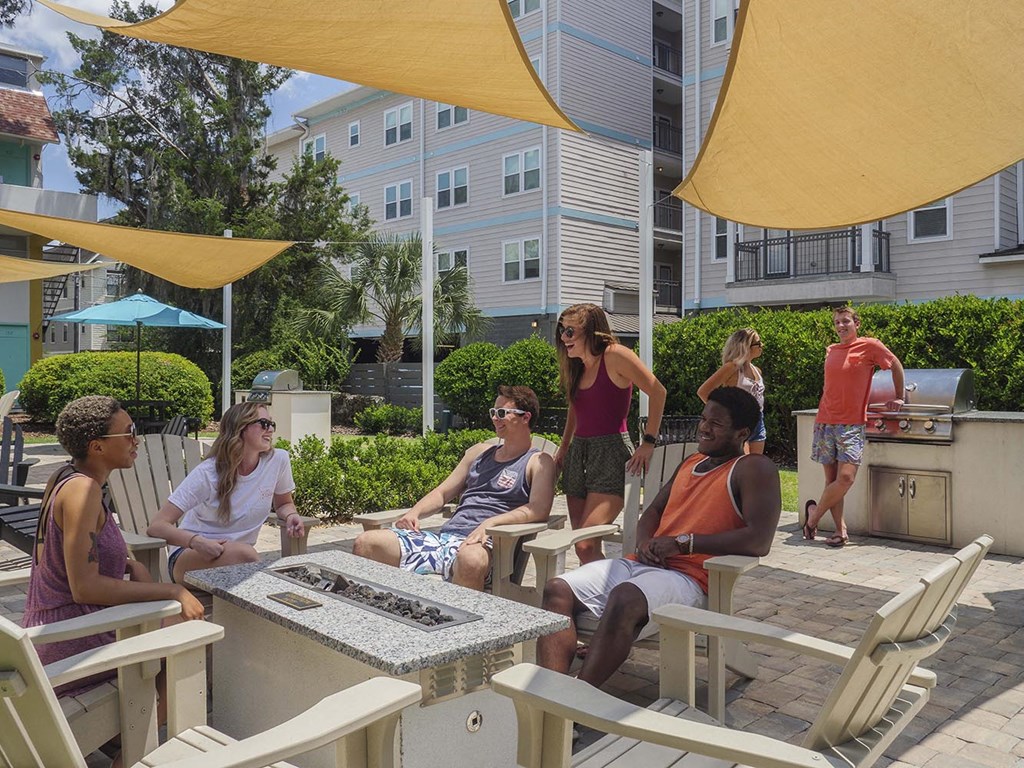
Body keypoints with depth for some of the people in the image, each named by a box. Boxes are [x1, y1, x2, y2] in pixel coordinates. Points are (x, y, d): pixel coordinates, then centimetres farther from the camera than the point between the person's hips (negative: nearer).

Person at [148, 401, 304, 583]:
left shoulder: (278, 460, -7)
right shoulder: (207, 474, -15)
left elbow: (283, 503, 13)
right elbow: (156, 526, -18)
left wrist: (291, 515, -12)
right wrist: (196, 541, -36)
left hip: (239, 557, 2)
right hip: (190, 554, -2)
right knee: (242, 552, -36)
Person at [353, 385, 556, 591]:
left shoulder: (538, 462, 6)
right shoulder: (479, 452, 25)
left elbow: (539, 510, -11)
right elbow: (443, 492, 25)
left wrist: (490, 523, -24)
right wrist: (415, 512, 4)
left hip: (481, 543, -6)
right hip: (443, 535, 6)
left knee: (470, 559, -44)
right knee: (366, 543, -10)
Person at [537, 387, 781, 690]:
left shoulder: (754, 468, -1)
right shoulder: (690, 463, 24)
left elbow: (760, 541, -16)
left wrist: (683, 542, -15)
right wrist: (645, 542, 2)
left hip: (689, 577, -8)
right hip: (640, 563, 8)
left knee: (623, 598, -38)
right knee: (558, 590, -13)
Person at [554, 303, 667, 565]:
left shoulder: (615, 355, -9)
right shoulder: (576, 366, 14)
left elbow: (657, 392, -10)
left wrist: (648, 442, -12)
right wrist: (563, 448, 18)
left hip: (611, 451, -8)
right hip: (578, 452, 8)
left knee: (585, 546, -18)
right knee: (584, 547, 5)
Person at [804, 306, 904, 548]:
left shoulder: (869, 346, -2)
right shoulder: (831, 351, 13)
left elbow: (896, 366, 9)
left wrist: (898, 398, 12)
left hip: (851, 423, -4)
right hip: (825, 422, 5)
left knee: (846, 477, -15)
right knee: (831, 478, 3)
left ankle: (814, 514, 6)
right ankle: (840, 530, 10)